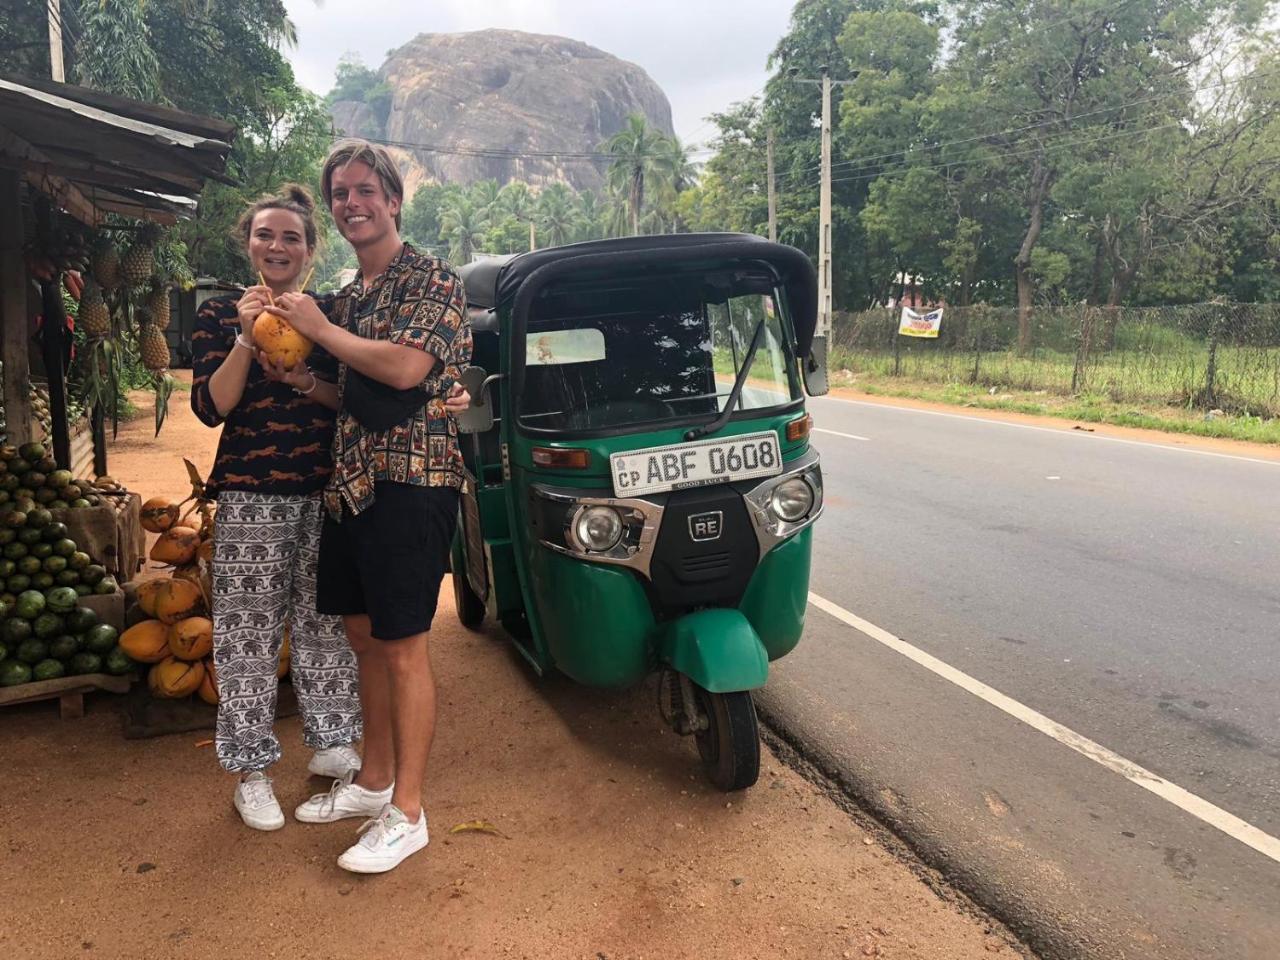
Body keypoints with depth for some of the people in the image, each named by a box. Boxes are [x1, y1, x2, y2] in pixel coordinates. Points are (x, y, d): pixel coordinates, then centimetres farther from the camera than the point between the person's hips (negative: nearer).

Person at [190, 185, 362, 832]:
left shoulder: (329, 312, 7)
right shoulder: (220, 315, 3)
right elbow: (211, 407, -7)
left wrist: (305, 380, -18)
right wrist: (247, 338, -16)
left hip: (326, 493, 2)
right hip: (251, 499, -2)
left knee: (327, 625, 11)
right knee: (249, 635, 3)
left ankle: (331, 744, 29)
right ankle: (250, 772, 16)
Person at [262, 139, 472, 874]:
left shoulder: (432, 280, -8)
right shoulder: (348, 296, 17)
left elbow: (405, 368, -23)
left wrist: (319, 329, -11)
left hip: (411, 481, -8)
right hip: (350, 482, 9)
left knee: (403, 647, -3)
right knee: (364, 636, 15)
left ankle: (406, 812, 8)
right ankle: (374, 780, 30)